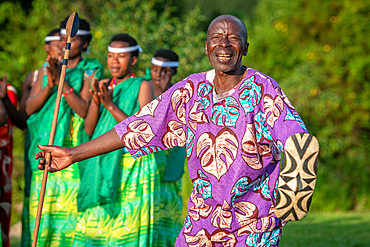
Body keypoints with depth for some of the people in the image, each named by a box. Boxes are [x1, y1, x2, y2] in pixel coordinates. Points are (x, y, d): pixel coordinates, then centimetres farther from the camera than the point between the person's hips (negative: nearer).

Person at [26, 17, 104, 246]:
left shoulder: (91, 70, 1)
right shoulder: (48, 68, 14)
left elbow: (85, 110, -11)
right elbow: (29, 107, 7)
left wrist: (62, 81, -17)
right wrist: (50, 84, -9)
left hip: (74, 148, -4)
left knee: (71, 208, -9)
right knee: (42, 210, 1)